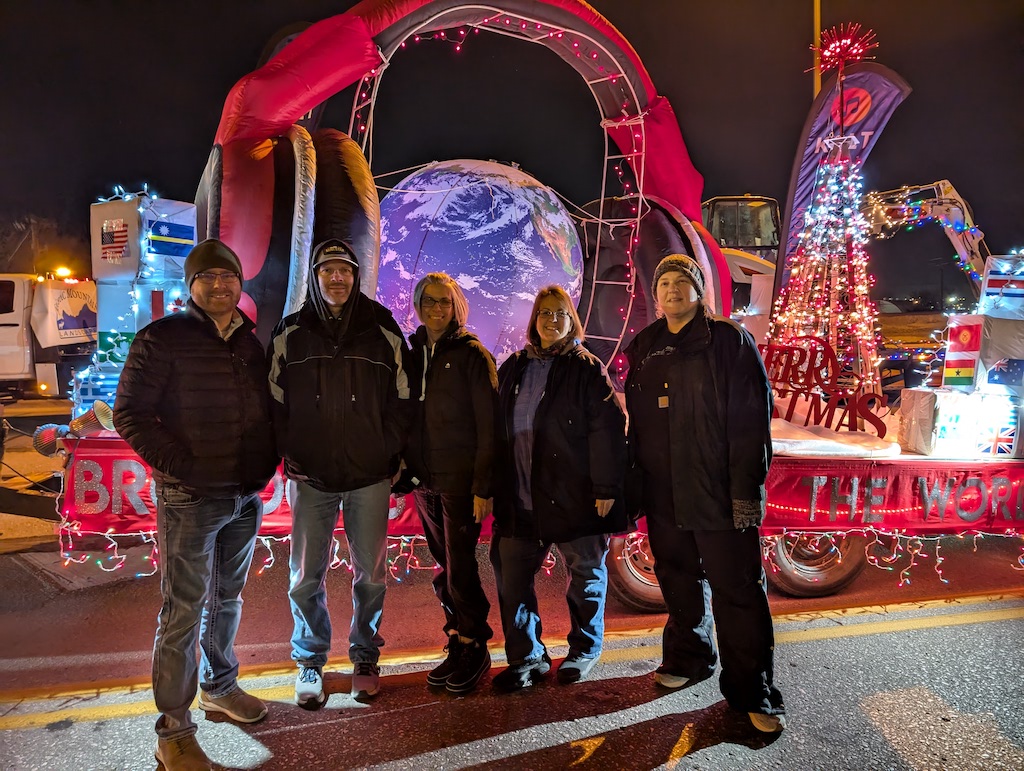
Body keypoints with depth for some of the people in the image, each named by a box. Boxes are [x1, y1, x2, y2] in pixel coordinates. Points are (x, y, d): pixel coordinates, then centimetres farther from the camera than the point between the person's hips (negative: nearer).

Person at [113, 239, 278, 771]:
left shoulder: (251, 343, 9)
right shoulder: (162, 338, -7)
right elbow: (129, 414, -9)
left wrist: (266, 462, 4)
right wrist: (182, 467, -15)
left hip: (247, 496, 6)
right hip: (190, 498, -5)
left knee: (227, 598, 19)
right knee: (183, 612, 1)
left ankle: (219, 687, 39)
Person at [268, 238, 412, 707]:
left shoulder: (383, 332, 2)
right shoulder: (289, 335, 4)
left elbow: (402, 401, 5)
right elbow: (275, 403, 8)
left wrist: (390, 455, -1)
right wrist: (289, 454, -1)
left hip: (369, 476, 0)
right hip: (310, 477, 1)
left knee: (370, 573, 9)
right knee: (307, 575, 7)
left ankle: (365, 658, 28)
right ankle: (309, 663, 26)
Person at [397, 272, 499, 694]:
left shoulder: (472, 355, -6)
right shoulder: (412, 354, 11)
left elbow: (488, 424, -10)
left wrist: (483, 485, -15)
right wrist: (405, 469, 7)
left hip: (461, 481, -5)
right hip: (424, 480, 6)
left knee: (460, 568, -3)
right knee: (444, 570, 12)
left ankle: (475, 648, 15)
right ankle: (457, 646, 25)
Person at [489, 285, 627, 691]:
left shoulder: (587, 368, -3)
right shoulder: (512, 368, 12)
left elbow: (607, 430, -10)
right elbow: (498, 430, 15)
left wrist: (606, 488, -15)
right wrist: (497, 486, 12)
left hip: (575, 494, -4)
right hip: (519, 498, 5)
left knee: (585, 572, 11)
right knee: (511, 574, 4)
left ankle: (584, 650, 31)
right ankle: (526, 657, 19)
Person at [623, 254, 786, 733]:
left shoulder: (729, 341, -3)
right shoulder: (644, 349, 13)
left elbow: (752, 418, -9)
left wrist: (746, 488, -15)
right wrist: (636, 479, 11)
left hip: (719, 492, -5)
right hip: (662, 494, 5)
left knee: (737, 590, 0)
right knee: (679, 581, 17)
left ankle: (752, 692, 14)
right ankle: (689, 658, 37)